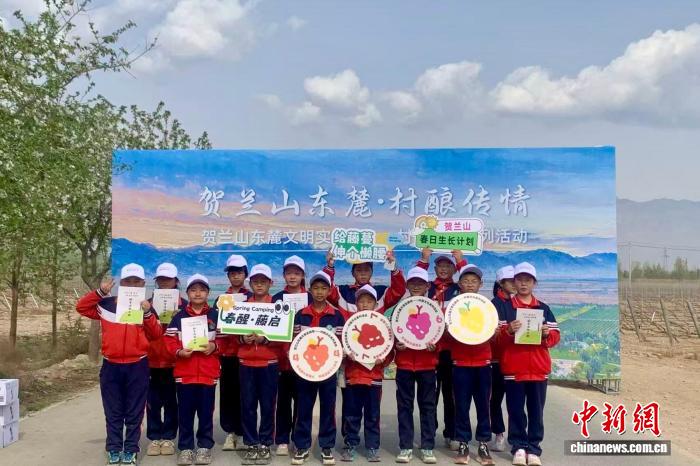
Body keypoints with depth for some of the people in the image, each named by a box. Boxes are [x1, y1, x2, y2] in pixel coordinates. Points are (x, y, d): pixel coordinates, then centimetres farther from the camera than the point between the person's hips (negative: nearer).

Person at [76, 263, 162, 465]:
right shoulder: (106, 304, 4)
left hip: (137, 367, -1)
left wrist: (147, 313, -19)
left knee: (134, 413, 8)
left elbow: (156, 335, -4)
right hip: (111, 366, 1)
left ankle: (131, 450, 18)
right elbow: (81, 307, 2)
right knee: (113, 412, 10)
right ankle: (114, 449, 21)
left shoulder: (147, 307, 2)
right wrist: (99, 292, -9)